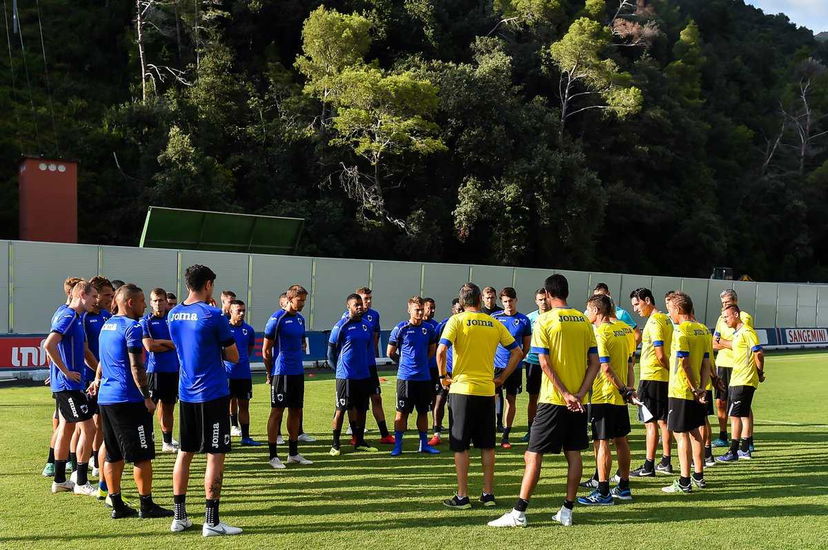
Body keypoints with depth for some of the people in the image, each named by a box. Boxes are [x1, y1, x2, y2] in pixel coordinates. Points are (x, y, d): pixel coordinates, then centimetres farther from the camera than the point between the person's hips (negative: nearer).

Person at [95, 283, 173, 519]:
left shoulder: (107, 325, 14)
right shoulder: (132, 327, -13)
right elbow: (136, 367, -17)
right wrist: (147, 397, -13)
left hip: (105, 397, 9)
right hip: (128, 399, -9)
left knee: (113, 455, 11)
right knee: (142, 455, -1)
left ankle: (117, 506, 15)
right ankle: (146, 505, 3)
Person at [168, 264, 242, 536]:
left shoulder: (173, 315, 6)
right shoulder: (213, 315, -13)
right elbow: (233, 356, -6)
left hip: (186, 393, 7)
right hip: (212, 393, -6)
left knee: (185, 453, 13)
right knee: (215, 455, -2)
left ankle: (179, 517, 17)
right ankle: (211, 522, -2)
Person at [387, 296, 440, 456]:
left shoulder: (429, 328, 5)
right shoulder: (400, 328, -6)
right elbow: (390, 353, 2)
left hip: (424, 377, 4)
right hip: (405, 377, -4)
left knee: (423, 412, 11)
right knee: (402, 412, -1)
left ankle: (424, 444, 21)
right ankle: (397, 445, 6)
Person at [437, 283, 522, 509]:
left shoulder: (457, 321, -6)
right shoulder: (494, 324, 6)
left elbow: (441, 351, -18)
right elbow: (517, 352, 7)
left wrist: (443, 376, -4)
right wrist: (502, 378, 11)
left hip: (462, 389, -3)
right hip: (487, 391, 4)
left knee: (461, 446, 3)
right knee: (487, 445, 12)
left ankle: (462, 497, 5)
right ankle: (488, 494, 16)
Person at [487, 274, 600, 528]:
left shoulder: (544, 321, -9)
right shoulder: (583, 321, 7)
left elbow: (545, 363, -15)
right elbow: (595, 363, 3)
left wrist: (566, 394, -13)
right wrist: (579, 394, -4)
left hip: (553, 400, -5)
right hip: (578, 400, 5)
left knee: (534, 454, -3)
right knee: (573, 453, 11)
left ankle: (519, 513, -5)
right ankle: (567, 511, 15)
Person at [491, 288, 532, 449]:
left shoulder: (524, 320, 3)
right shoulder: (495, 317, 1)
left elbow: (526, 345, 10)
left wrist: (518, 359, 1)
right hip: (496, 364, -1)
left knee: (511, 400, 7)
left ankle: (506, 436, 15)